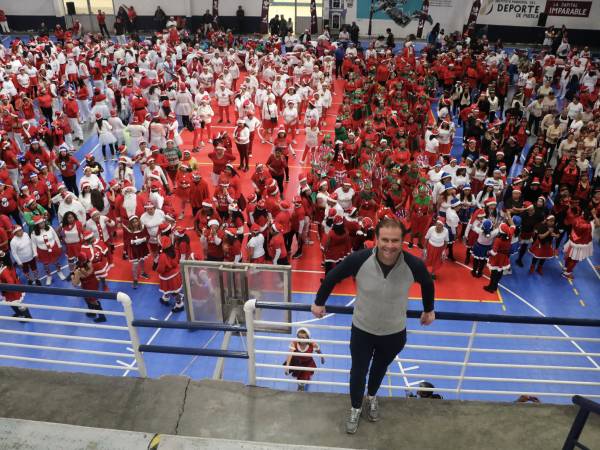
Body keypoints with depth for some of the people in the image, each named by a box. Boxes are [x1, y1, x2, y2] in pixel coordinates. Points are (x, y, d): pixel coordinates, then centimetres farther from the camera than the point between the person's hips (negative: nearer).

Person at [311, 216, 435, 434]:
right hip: (362, 329, -1)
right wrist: (319, 302, 0)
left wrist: (428, 310, 13)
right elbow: (332, 277, -11)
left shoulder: (414, 265, -26)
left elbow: (427, 283, -1)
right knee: (358, 371, 17)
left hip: (394, 332, 2)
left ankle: (372, 397, 59)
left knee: (380, 368, 28)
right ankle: (355, 408, 47)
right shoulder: (359, 259, -30)